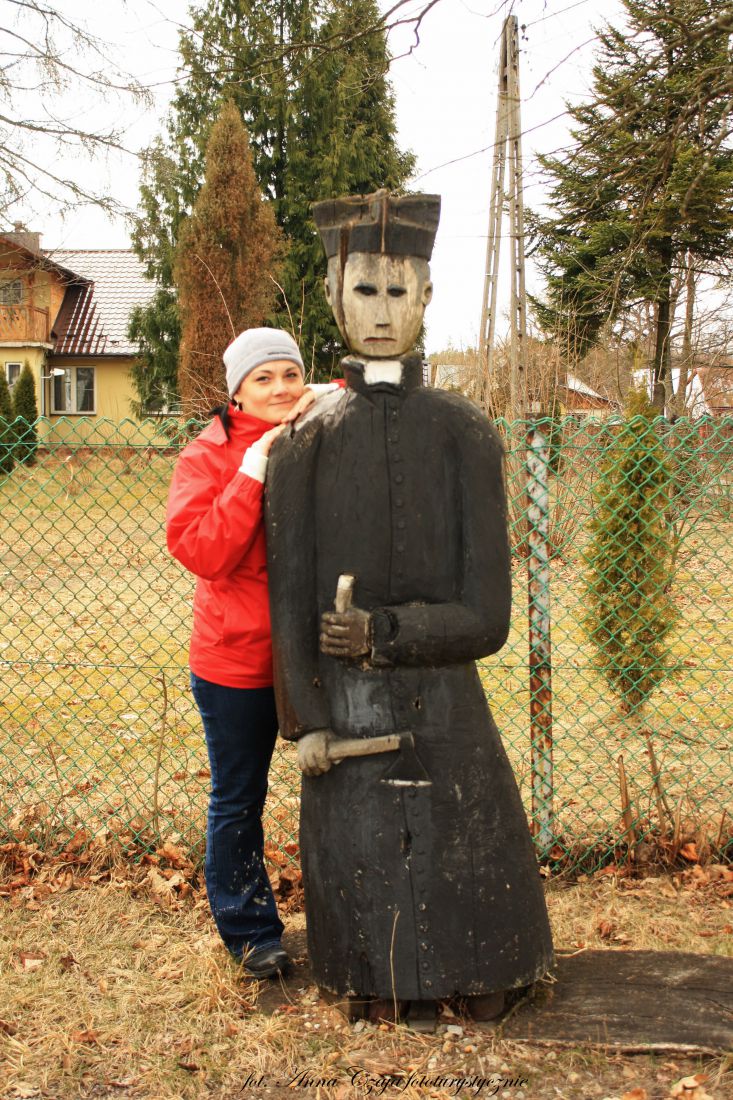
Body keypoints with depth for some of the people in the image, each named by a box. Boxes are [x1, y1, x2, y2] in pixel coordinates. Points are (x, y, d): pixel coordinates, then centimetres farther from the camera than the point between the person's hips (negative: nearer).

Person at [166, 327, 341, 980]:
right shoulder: (210, 455, -7)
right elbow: (199, 551, -19)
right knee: (238, 801, 11)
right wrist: (255, 469, -23)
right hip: (238, 660, -2)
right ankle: (250, 931, 29)